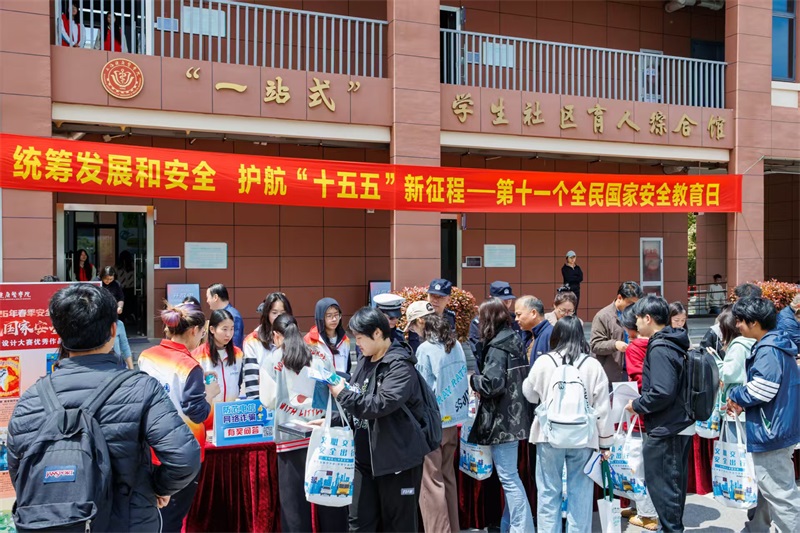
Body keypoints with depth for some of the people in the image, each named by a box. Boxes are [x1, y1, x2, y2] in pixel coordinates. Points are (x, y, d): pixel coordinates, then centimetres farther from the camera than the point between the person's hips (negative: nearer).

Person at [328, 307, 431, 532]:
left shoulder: (400, 365, -15)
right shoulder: (364, 362, 10)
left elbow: (381, 404, -28)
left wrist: (343, 394, -20)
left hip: (397, 459, -7)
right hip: (365, 458, 8)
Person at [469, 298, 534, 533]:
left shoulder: (497, 347, -15)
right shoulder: (515, 341, 11)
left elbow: (492, 383, -25)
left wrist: (473, 380, -6)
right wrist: (480, 381, 12)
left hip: (502, 420, -9)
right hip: (515, 416, 9)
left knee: (508, 477, -4)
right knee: (509, 475, 17)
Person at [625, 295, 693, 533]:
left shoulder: (659, 349, -21)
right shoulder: (674, 344, 9)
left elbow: (663, 392, -29)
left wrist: (637, 405, -14)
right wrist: (641, 402, 12)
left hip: (665, 429, -10)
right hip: (681, 425, 10)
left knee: (660, 482, 2)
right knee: (674, 481, 20)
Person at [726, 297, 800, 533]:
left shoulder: (768, 350, -21)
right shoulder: (777, 345, 12)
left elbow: (762, 389, -27)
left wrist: (735, 395, -9)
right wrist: (743, 404, 4)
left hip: (771, 432, -11)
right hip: (774, 428, 11)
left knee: (780, 494, -2)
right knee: (766, 488, 22)